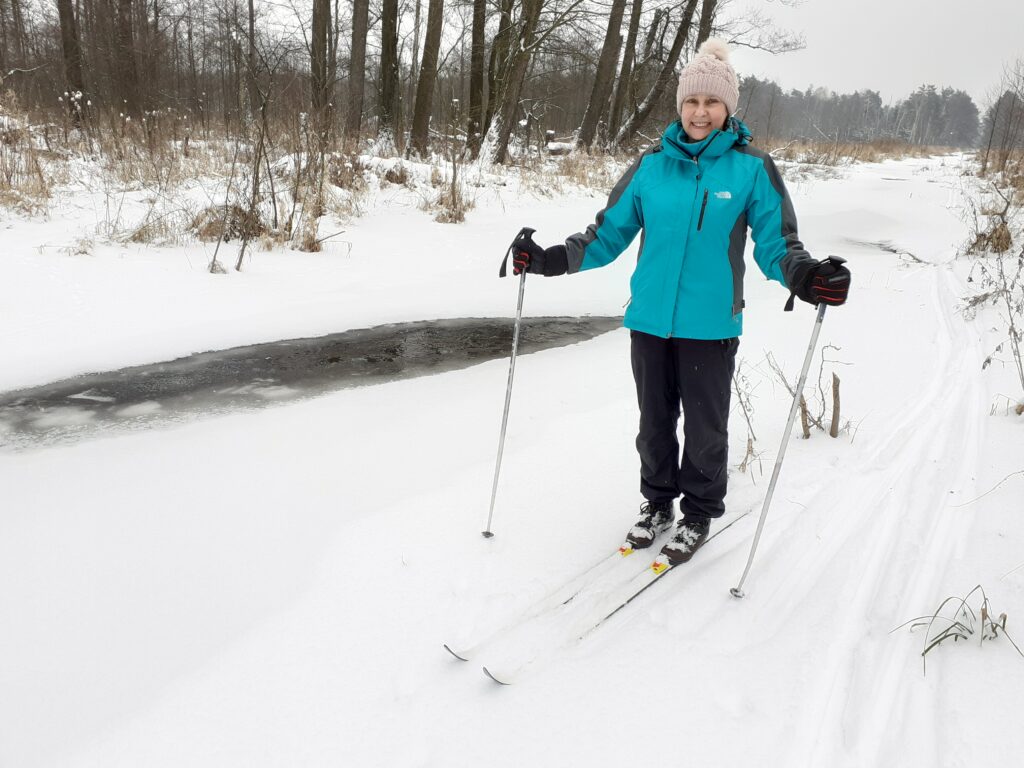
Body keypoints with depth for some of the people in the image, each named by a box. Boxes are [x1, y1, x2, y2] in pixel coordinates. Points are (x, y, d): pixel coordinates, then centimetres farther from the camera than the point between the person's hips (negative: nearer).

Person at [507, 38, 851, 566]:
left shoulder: (752, 168, -3)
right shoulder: (653, 164, 3)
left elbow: (775, 242, -3)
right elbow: (610, 231, 7)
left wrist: (803, 276, -25)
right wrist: (553, 259, -4)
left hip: (710, 325, -2)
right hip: (649, 320, 3)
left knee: (705, 428, 10)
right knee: (654, 423, 15)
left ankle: (699, 514, 32)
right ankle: (658, 503, 37)